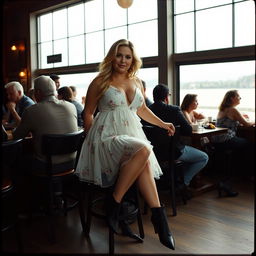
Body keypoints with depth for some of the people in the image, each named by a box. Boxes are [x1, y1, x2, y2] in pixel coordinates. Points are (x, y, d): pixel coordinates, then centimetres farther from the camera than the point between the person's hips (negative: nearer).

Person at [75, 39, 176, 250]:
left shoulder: (137, 82, 14)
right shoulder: (100, 82, 1)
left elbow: (142, 109, 29)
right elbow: (88, 113, 7)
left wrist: (163, 124, 30)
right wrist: (92, 140, 3)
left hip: (133, 134, 5)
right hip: (108, 136, -4)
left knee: (146, 165, -29)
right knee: (143, 150, -34)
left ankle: (158, 218, -28)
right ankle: (114, 202, -21)